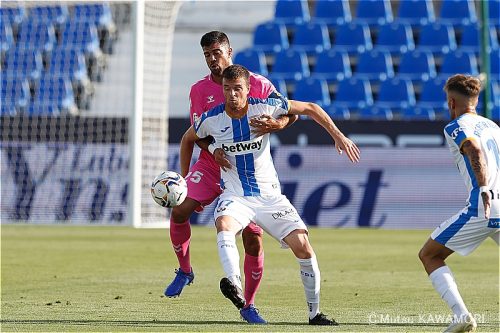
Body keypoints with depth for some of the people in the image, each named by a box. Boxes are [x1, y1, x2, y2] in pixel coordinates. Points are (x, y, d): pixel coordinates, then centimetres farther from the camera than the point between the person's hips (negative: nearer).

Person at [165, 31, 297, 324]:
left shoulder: (258, 84, -3)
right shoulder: (199, 90, 3)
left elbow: (291, 113, -4)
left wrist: (276, 124, -27)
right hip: (209, 166, 2)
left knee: (254, 239, -8)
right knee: (180, 211, -21)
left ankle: (248, 305, 7)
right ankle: (185, 271, 4)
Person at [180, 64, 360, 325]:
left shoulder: (265, 107, -9)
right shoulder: (211, 119, -7)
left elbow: (310, 108, 2)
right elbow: (187, 140, 15)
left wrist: (338, 136, -4)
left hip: (269, 195, 1)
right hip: (234, 196, -1)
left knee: (302, 245, -12)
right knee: (224, 225, -36)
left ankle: (314, 313, 4)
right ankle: (234, 285, -59)